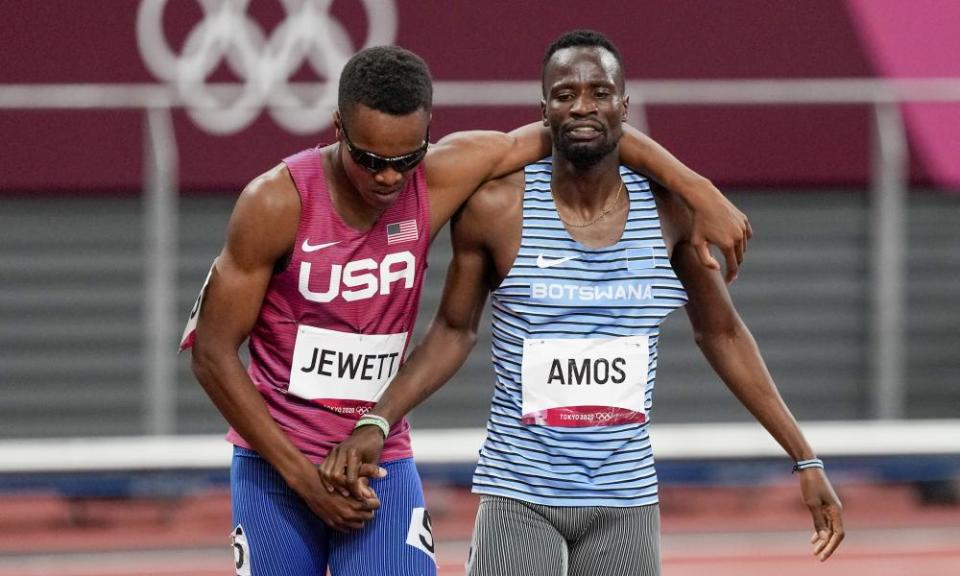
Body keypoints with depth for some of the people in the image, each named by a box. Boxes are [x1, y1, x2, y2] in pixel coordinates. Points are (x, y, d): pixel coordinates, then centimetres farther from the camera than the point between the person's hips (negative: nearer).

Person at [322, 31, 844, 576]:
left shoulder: (667, 210, -1)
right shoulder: (498, 208, -7)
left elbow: (722, 334, 11)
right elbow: (455, 331, 7)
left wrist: (806, 460, 10)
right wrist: (376, 424, -6)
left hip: (627, 499, 2)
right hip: (521, 495, -2)